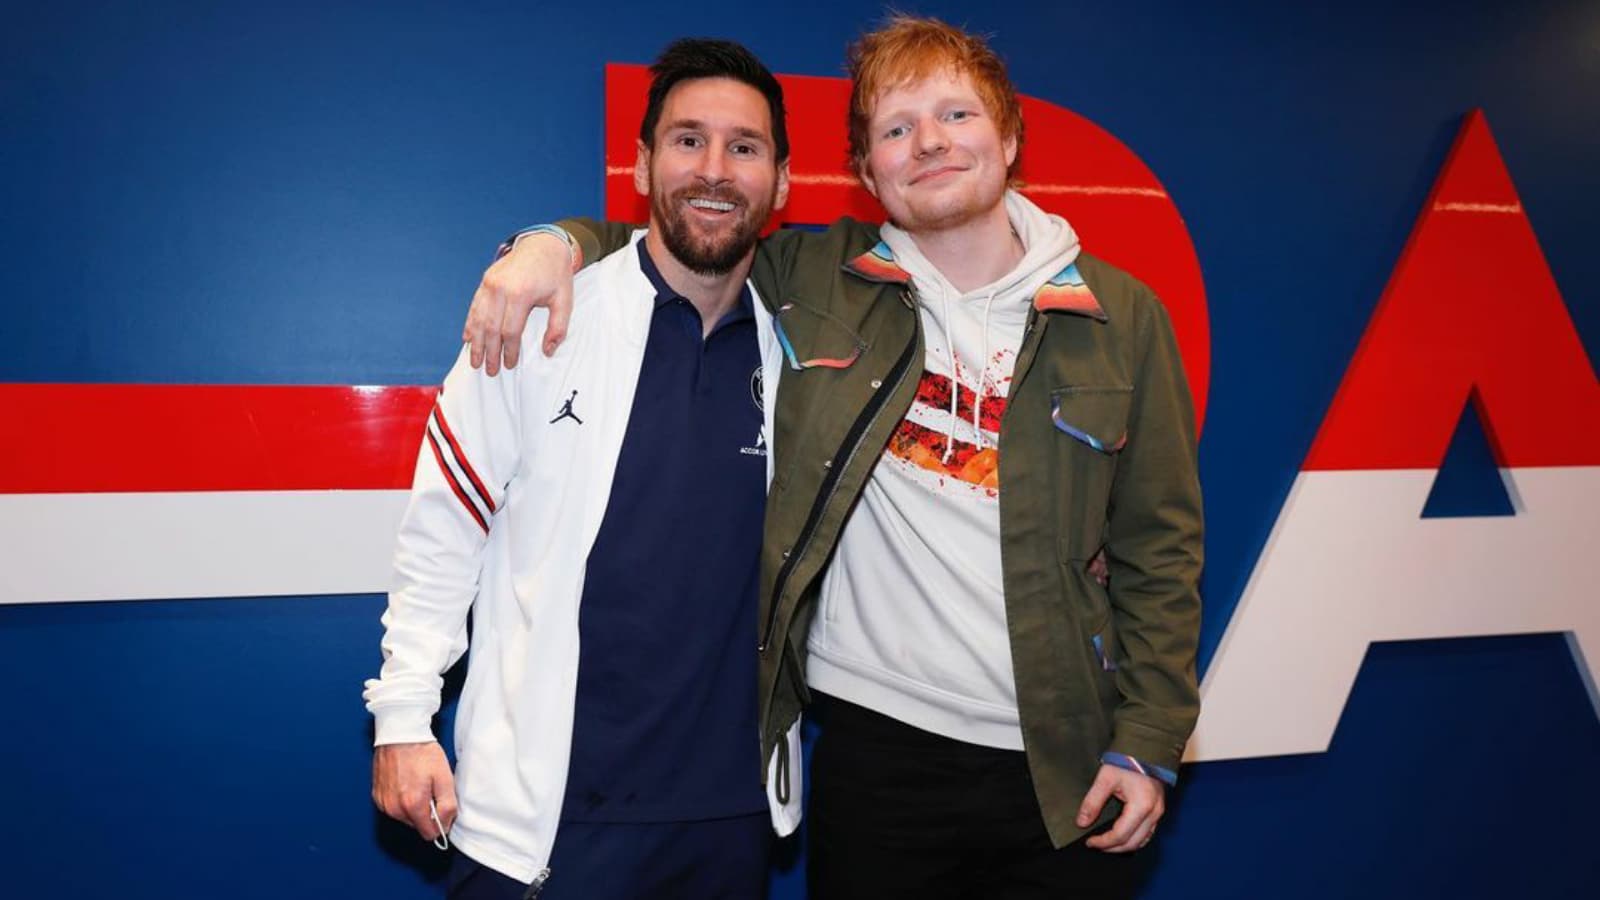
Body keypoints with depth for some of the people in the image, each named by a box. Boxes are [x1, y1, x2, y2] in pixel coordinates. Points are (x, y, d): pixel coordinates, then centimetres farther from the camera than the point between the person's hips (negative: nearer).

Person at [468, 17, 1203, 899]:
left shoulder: (1121, 316, 0)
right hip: (876, 746, 0)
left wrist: (1150, 738, -1)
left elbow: (1160, 546, 3)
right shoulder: (812, 283, -1)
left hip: (1067, 764, 1)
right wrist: (558, 243, -11)